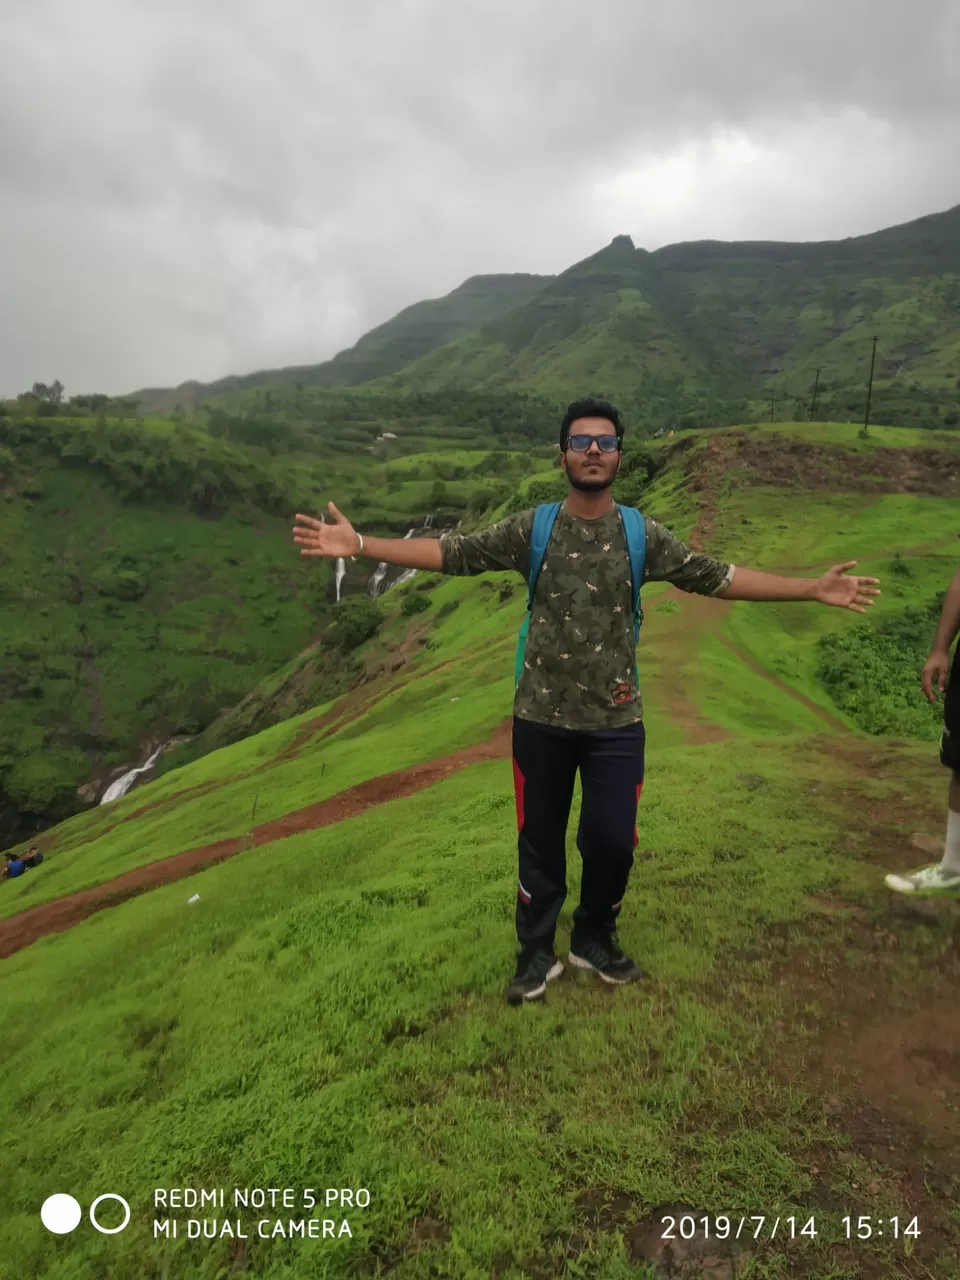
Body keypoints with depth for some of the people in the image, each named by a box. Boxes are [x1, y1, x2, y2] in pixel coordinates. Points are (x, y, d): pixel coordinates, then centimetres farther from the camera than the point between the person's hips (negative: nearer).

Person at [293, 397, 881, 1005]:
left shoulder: (643, 535, -2)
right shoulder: (531, 530, -4)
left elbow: (718, 576, -1)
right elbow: (451, 553, -6)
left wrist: (812, 588, -6)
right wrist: (360, 543, -13)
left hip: (617, 721, 1)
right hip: (541, 717, 0)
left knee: (613, 840, 8)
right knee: (540, 840, 13)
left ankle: (595, 940, 36)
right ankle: (537, 953, 32)